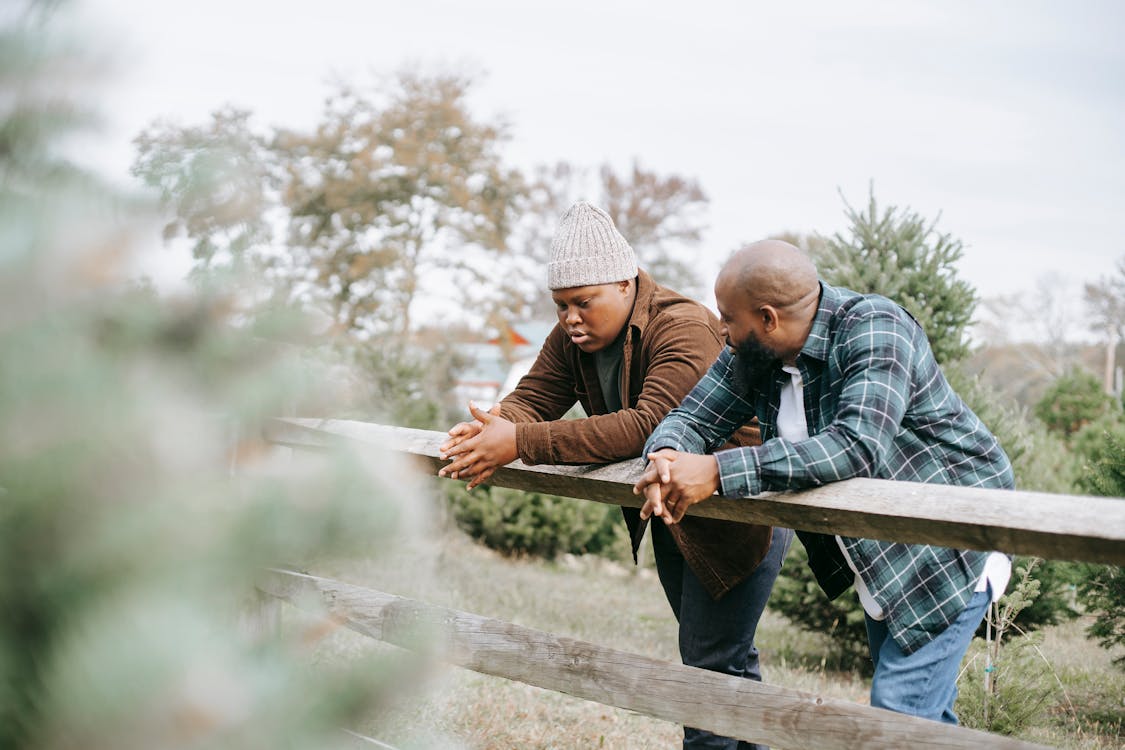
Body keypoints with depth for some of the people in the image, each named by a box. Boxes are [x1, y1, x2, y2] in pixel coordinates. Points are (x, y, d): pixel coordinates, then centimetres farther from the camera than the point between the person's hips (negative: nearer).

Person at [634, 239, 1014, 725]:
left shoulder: (873, 331, -27)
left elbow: (856, 446, -40)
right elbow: (692, 417, -1)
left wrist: (720, 472, -42)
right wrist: (667, 456, -27)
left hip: (949, 546, -8)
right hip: (878, 555, 8)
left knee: (898, 712, -12)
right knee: (922, 708, 18)